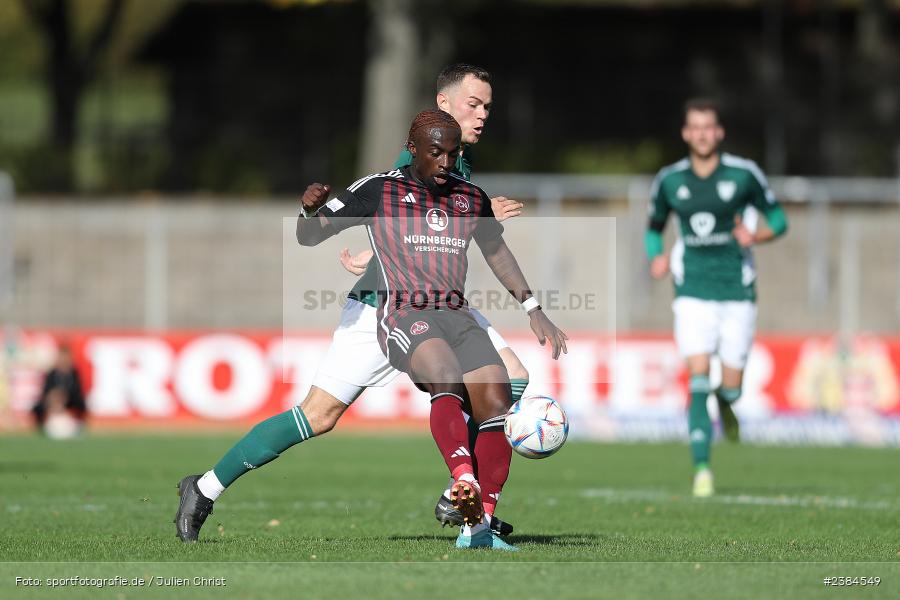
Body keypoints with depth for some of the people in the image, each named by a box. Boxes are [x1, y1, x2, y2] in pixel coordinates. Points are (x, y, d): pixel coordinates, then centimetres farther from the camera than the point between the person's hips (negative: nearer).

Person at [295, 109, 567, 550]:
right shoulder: (378, 191, 5)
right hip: (404, 316, -5)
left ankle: (478, 527, -15)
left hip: (458, 315, 5)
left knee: (497, 403, -17)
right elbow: (309, 236, 7)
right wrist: (310, 208, -16)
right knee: (446, 379, -35)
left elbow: (495, 250, 34)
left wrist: (533, 310, 28)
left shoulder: (471, 198, 16)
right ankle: (464, 482, -55)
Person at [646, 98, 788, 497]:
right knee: (699, 378, -14)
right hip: (693, 291, 1)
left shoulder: (744, 174, -3)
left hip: (737, 290, 0)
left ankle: (726, 404, 39)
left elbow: (778, 220, 6)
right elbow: (654, 226, 19)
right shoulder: (669, 180, 3)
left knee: (731, 386, 0)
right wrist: (656, 257, -2)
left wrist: (756, 236, -15)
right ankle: (701, 468, -11)